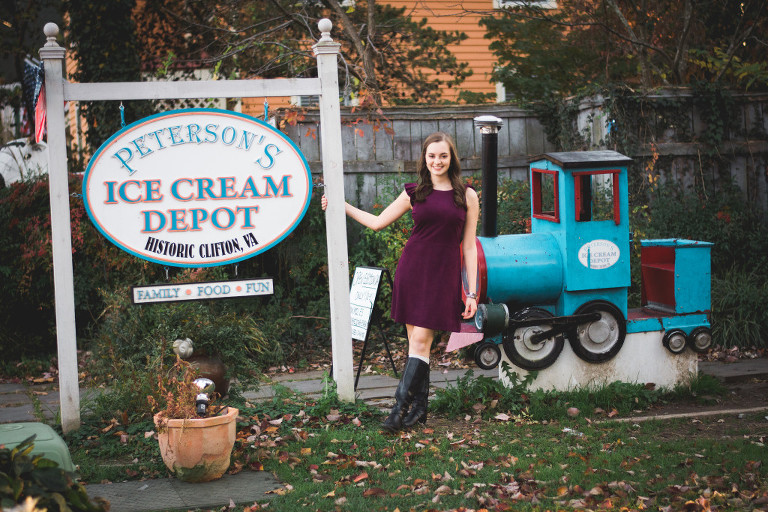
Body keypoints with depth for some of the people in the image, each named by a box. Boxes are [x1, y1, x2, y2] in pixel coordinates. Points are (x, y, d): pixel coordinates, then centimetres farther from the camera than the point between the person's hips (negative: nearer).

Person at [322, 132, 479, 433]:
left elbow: (469, 247, 4)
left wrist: (472, 292, 0)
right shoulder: (414, 193, 8)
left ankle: (401, 407, -7)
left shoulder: (467, 197, 4)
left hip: (443, 274, -2)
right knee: (415, 338, 3)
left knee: (421, 339, -9)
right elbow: (377, 222, 16)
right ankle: (419, 407, 11)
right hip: (412, 270, 2)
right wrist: (342, 206, 17)